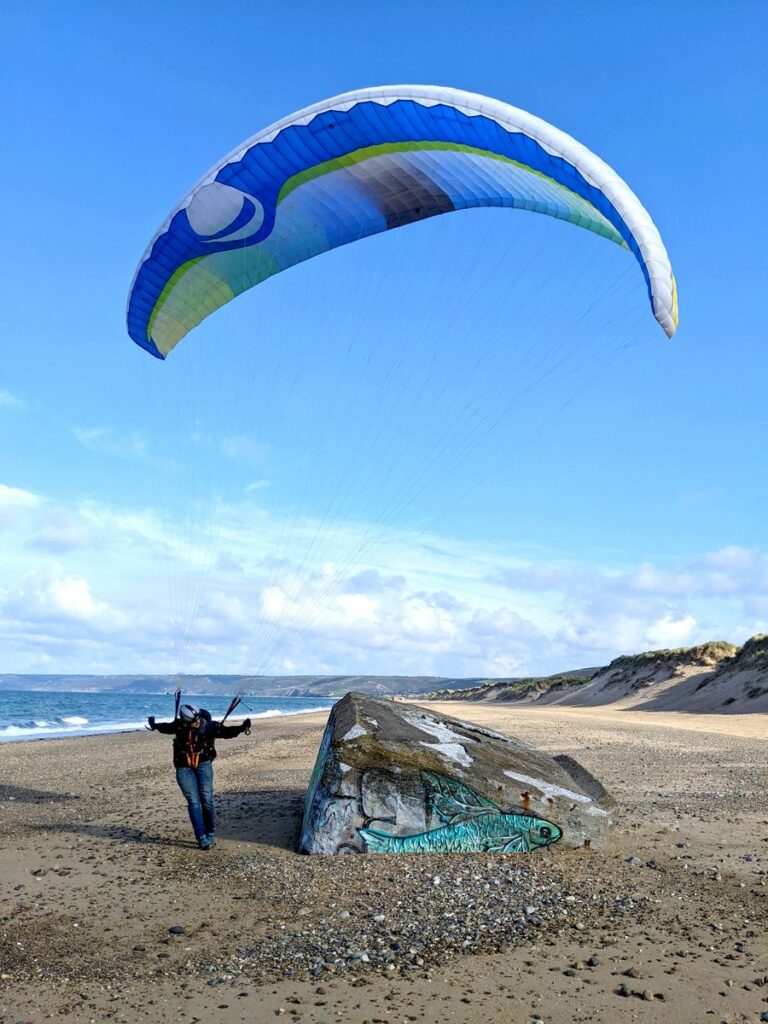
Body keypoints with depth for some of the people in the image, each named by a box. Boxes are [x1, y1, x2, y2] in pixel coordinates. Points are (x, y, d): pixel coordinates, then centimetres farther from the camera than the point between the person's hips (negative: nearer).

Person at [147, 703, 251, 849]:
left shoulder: (208, 726, -16)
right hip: (184, 768, 1)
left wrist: (241, 728, -33)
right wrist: (155, 725, -1)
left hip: (203, 764, -1)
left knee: (207, 799, -5)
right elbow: (166, 727, 11)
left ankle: (211, 834, 12)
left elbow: (226, 732, -20)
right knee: (193, 802, -6)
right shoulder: (178, 726, -11)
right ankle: (202, 838, -6)